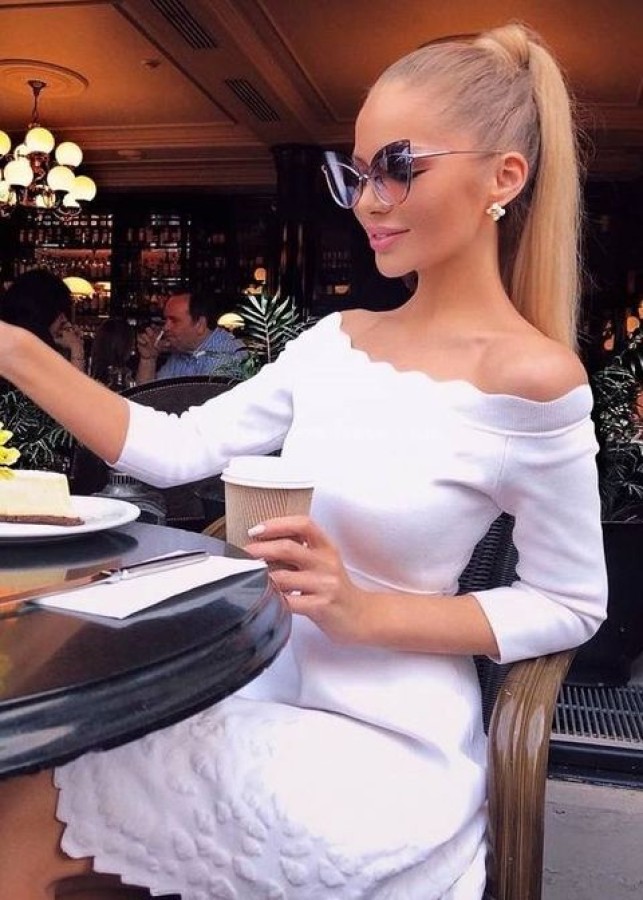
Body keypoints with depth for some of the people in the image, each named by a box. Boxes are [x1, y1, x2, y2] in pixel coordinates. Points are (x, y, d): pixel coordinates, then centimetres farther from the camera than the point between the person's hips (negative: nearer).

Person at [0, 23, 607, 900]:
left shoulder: (530, 377, -17)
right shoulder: (335, 342, 3)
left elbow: (572, 606, -10)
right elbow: (179, 449, 0)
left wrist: (366, 611, -20)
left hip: (382, 746, -5)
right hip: (264, 694, 5)